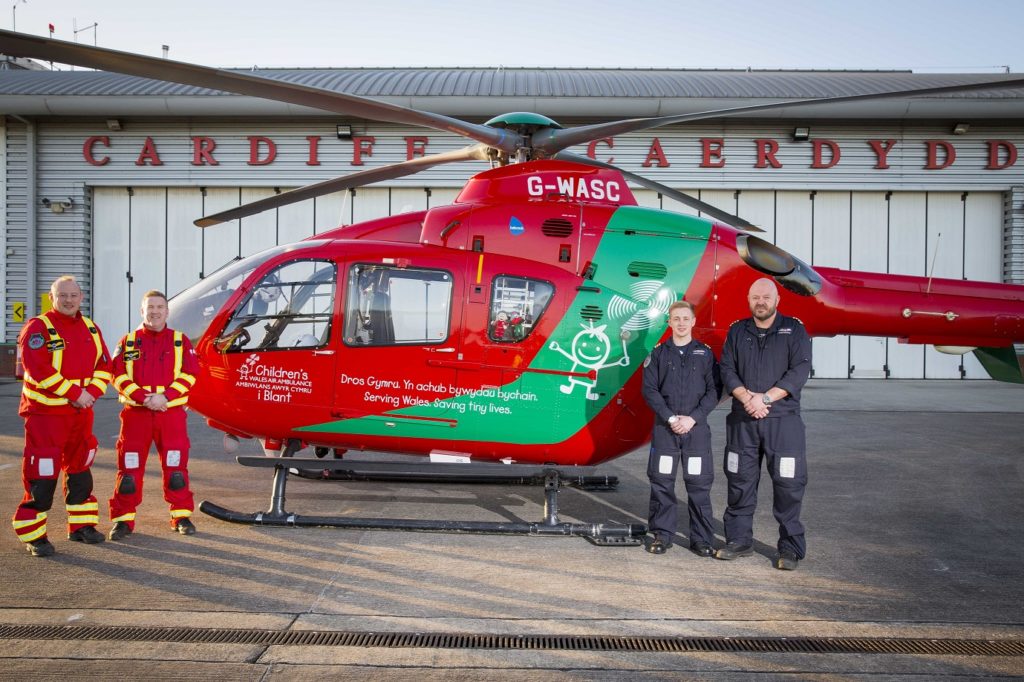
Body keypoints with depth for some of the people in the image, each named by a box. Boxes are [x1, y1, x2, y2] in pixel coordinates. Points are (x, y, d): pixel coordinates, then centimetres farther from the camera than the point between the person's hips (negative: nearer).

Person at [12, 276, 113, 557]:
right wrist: (75, 393, -18)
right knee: (42, 474, -6)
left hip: (81, 413, 6)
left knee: (80, 469, 14)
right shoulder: (37, 328, -9)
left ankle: (81, 525, 26)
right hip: (45, 412, -6)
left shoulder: (90, 329, 10)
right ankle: (33, 535, 4)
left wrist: (92, 392, -8)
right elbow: (39, 370, -19)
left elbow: (104, 365, 10)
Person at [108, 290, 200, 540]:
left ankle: (181, 516, 13)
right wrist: (143, 397, -13)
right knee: (129, 466, 2)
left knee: (175, 465, 2)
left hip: (171, 412, 0)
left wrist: (165, 396, -13)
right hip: (136, 413, 1)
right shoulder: (128, 341, 10)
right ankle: (123, 519, 10)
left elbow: (189, 374, 0)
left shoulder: (180, 341, 8)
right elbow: (119, 376, 1)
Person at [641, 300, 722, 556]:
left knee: (699, 483, 0)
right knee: (661, 481, 2)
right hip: (664, 427, 1)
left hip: (697, 427, 0)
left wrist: (693, 417, -10)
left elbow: (714, 390, 1)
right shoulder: (658, 353, 7)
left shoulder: (705, 353, 6)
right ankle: (662, 535, 13)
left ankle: (702, 539, 9)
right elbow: (649, 389, 1)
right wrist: (670, 418, -10)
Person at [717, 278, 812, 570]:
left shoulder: (794, 330, 2)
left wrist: (765, 398, -16)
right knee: (740, 481, 8)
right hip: (742, 420, 3)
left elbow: (800, 370, -8)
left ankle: (791, 548, 7)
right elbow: (727, 370, 3)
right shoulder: (737, 332, 11)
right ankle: (739, 540, 20)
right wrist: (747, 398, -14)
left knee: (788, 484, -3)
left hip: (783, 420, -3)